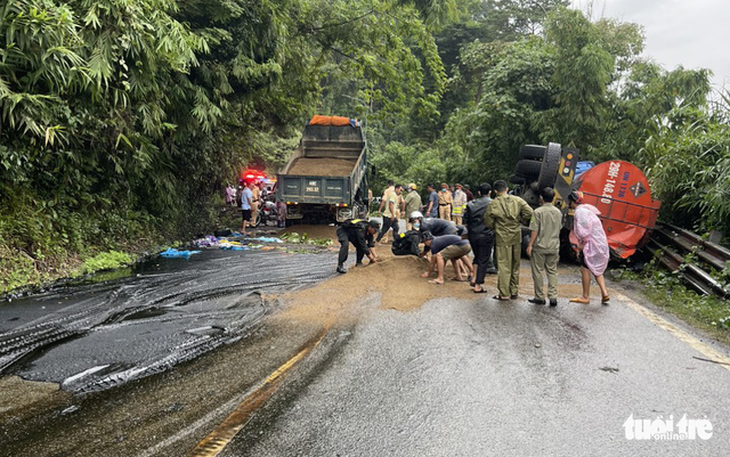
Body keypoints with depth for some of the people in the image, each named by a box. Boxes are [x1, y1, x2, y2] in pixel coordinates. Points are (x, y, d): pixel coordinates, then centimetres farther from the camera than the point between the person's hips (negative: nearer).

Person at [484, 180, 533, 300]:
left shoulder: (494, 204, -9)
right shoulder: (517, 200, -1)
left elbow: (488, 221, -5)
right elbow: (529, 212, -7)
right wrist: (519, 220, 8)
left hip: (502, 237, -4)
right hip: (516, 236, 4)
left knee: (504, 265, 1)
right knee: (515, 264, 14)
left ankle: (504, 294, 2)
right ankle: (514, 291, 22)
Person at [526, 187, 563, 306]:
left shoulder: (538, 212, -12)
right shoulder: (558, 212, 5)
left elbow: (534, 231, -13)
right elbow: (559, 228, 15)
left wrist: (530, 245, -8)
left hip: (540, 246, -5)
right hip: (554, 247, 5)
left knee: (538, 272, 5)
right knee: (552, 272, 10)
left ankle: (540, 297, 9)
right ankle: (553, 297, 5)